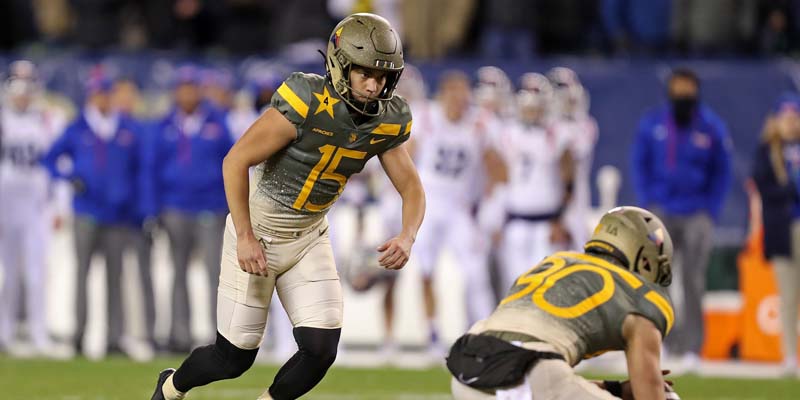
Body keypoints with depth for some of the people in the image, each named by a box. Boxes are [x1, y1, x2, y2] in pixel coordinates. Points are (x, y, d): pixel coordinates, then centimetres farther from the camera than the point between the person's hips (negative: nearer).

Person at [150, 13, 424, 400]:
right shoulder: (307, 105, -26)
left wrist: (406, 237, -20)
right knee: (234, 358, 3)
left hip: (309, 237, 5)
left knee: (321, 349, -8)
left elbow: (412, 189, 1)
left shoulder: (386, 123, -7)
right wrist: (245, 237, -23)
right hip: (259, 229, -5)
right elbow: (235, 162, -22)